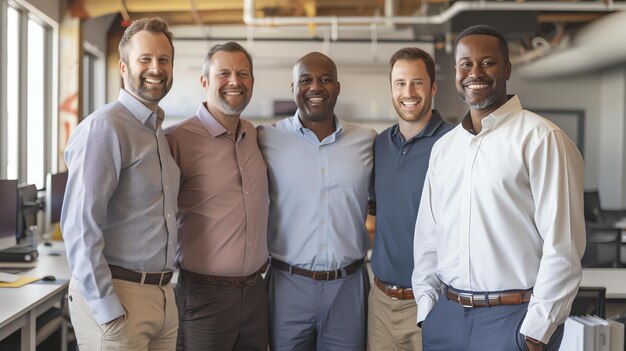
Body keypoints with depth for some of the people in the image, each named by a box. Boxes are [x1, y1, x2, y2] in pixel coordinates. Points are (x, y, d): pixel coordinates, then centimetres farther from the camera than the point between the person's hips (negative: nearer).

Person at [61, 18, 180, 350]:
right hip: (116, 296, -8)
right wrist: (107, 310, -20)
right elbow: (80, 225, -19)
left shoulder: (160, 132, 12)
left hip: (162, 294, 8)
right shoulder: (104, 127, -14)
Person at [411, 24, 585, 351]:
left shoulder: (541, 138, -9)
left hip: (513, 319, -5)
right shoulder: (442, 147, 9)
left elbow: (563, 246, -13)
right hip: (445, 315, 5)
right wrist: (427, 309, 6)